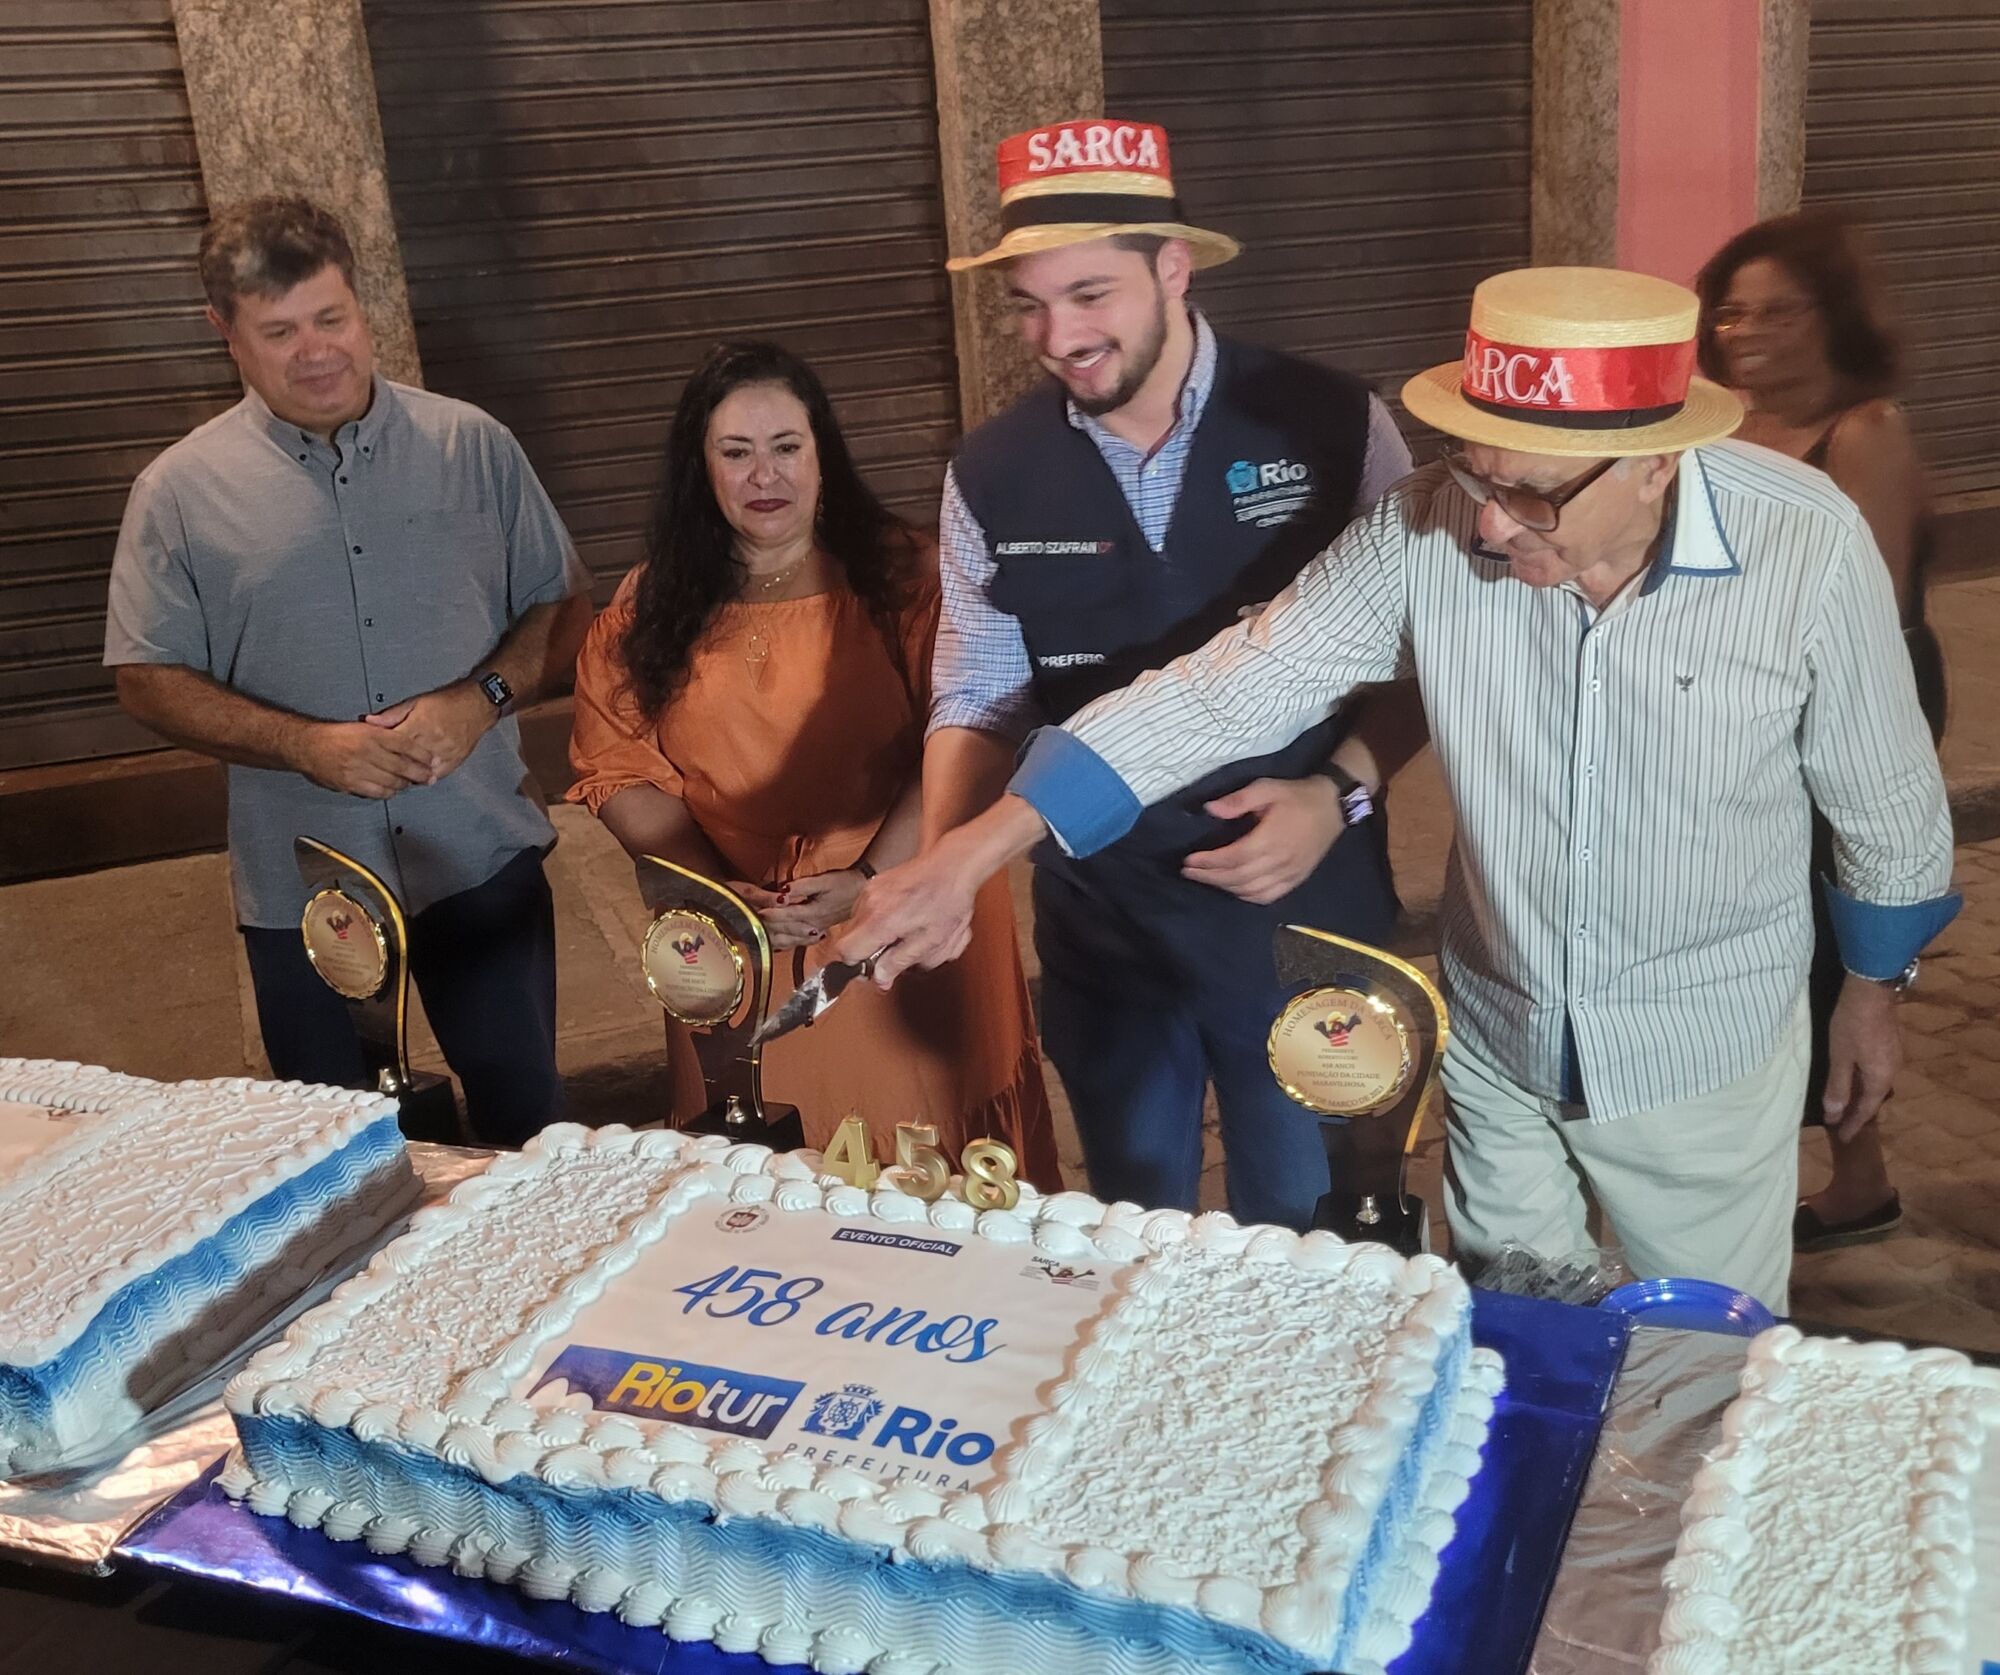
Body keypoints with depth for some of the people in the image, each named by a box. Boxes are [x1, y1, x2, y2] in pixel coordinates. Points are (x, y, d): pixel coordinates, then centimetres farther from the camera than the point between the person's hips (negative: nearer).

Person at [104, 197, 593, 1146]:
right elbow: (147, 679, -2)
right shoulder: (180, 491, -3)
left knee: (523, 1111, 13)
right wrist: (306, 745, -16)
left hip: (482, 855, 0)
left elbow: (563, 607, 3)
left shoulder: (471, 446, -1)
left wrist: (482, 698, -16)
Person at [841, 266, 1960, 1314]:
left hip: (1704, 1053, -1)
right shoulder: (1429, 536, -20)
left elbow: (1886, 797, -6)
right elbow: (1221, 691, -21)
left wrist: (1875, 994, 8)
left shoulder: (1808, 547, -23)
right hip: (1496, 1038, 2)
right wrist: (972, 857, -27)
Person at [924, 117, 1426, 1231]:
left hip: (1304, 915, -2)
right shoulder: (993, 475, -4)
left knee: (1307, 1243, 16)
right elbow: (979, 704, 1)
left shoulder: (1330, 424, -12)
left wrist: (1341, 791, -21)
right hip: (1099, 927, 2)